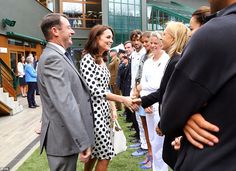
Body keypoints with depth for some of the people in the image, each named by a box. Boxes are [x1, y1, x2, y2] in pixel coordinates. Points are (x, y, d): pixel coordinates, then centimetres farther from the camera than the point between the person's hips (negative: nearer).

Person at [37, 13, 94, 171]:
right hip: (64, 138, -10)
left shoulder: (59, 56, 12)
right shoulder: (52, 58, -21)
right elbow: (65, 104, -29)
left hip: (68, 135, 10)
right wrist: (83, 142, -29)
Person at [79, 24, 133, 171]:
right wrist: (122, 99, -20)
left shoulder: (102, 60, 13)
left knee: (95, 153, 17)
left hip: (104, 110, 8)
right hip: (94, 111, -8)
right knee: (106, 154, -2)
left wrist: (113, 107, 6)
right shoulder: (88, 59, -14)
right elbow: (94, 90, -22)